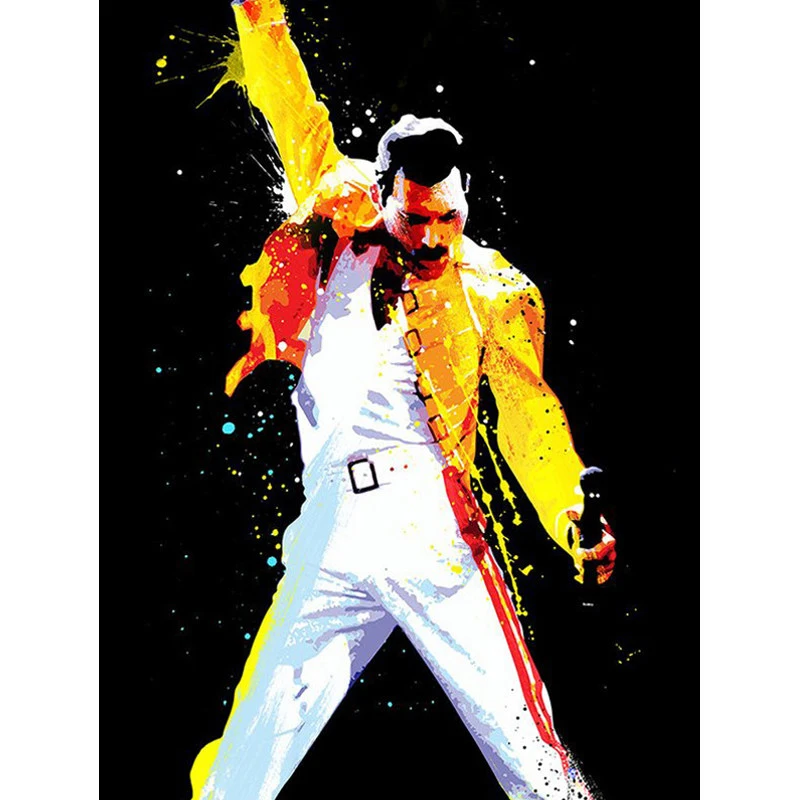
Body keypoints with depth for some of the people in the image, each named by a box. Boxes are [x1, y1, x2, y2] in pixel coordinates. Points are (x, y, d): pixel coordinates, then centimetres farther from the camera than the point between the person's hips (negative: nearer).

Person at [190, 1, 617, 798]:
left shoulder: (495, 289, 9)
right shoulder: (338, 229, 15)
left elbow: (528, 415, 6)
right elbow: (293, 113, 17)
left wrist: (572, 522, -5)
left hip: (428, 526, -2)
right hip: (326, 536, 2)